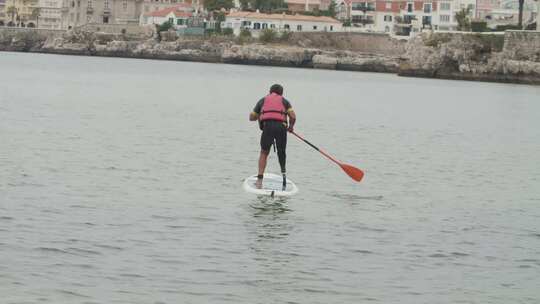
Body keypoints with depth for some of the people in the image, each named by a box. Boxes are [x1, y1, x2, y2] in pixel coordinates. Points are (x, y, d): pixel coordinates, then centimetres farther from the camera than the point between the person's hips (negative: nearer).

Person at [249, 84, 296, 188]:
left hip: (267, 126, 0)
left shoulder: (263, 100, 26)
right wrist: (291, 127, 24)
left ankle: (260, 179, 3)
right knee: (281, 153, 21)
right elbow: (293, 116, 7)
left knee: (264, 152, 12)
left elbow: (251, 117, 26)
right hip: (281, 126, 0)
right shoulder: (284, 101, 24)